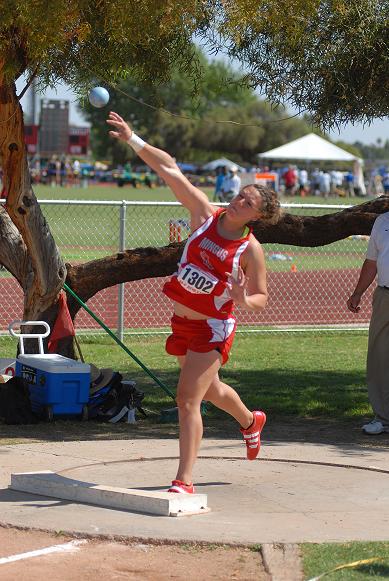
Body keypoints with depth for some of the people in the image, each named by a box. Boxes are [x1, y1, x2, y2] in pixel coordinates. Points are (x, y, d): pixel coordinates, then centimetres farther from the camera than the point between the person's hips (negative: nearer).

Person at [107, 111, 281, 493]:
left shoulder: (251, 250, -16)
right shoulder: (205, 214, -6)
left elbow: (261, 299, -9)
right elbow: (169, 170, -8)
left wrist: (243, 299, -32)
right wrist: (133, 140, -13)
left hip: (211, 330, -6)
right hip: (181, 321, 6)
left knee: (188, 400, -15)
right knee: (210, 390, 27)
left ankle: (184, 482, -10)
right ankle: (250, 422, 58)